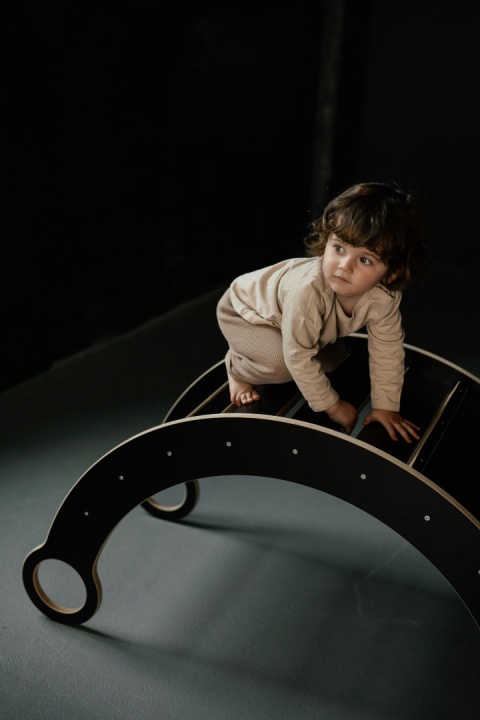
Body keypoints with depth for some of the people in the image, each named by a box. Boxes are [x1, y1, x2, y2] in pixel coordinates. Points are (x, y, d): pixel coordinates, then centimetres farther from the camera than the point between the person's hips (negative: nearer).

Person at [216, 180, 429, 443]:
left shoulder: (385, 295, -28)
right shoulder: (307, 289, -44)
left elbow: (387, 351, -13)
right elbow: (298, 357, -34)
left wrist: (385, 406, -11)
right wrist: (331, 405, -23)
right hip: (242, 310, -6)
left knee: (331, 359, 6)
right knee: (282, 363, -30)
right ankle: (238, 367, 3)